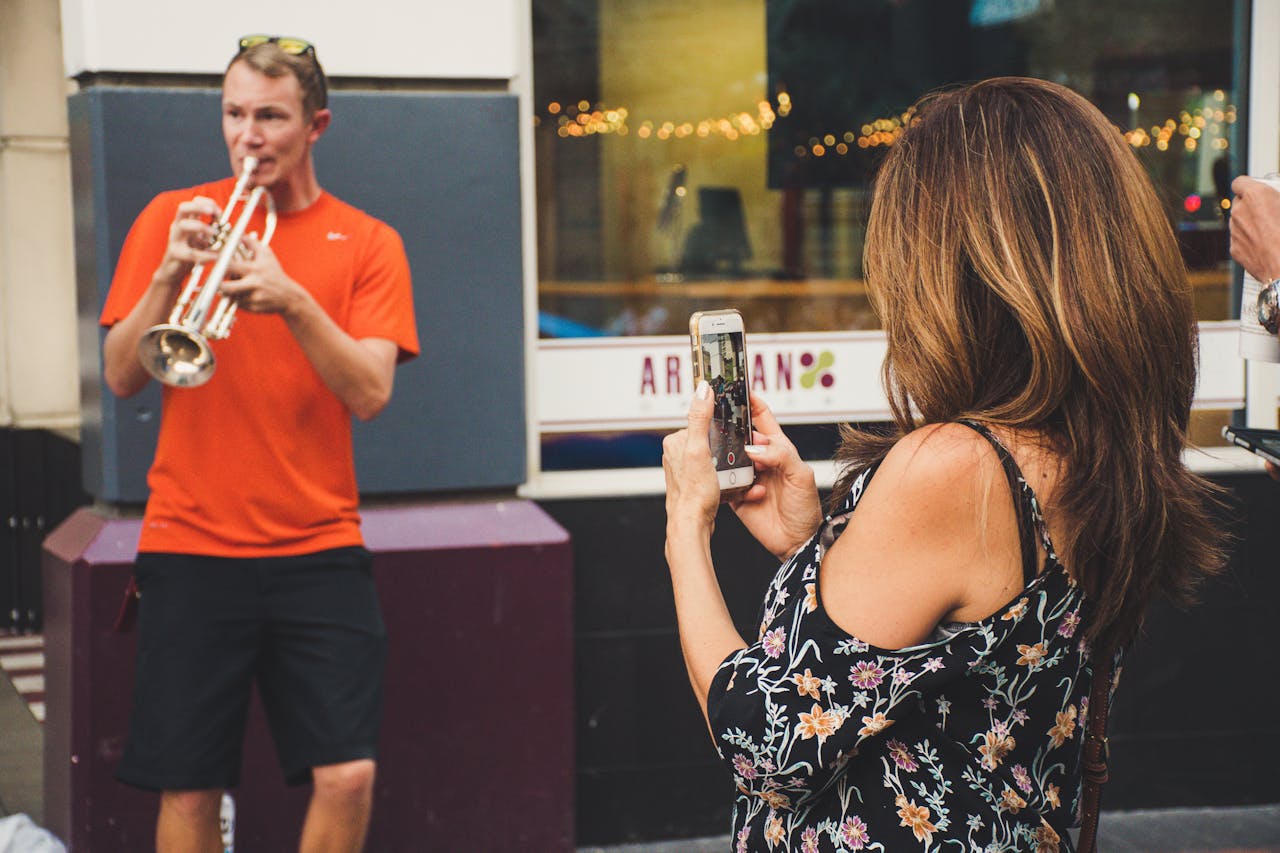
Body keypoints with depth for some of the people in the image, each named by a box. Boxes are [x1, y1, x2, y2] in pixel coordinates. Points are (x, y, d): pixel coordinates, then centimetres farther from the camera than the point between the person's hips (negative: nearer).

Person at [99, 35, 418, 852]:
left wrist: (292, 299, -23)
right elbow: (122, 378, -1)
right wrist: (171, 273, -16)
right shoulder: (172, 217, 6)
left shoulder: (368, 242, 5)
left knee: (347, 775, -9)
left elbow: (371, 393, -8)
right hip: (191, 547, 0)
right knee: (188, 785, 3)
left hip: (318, 549, 0)